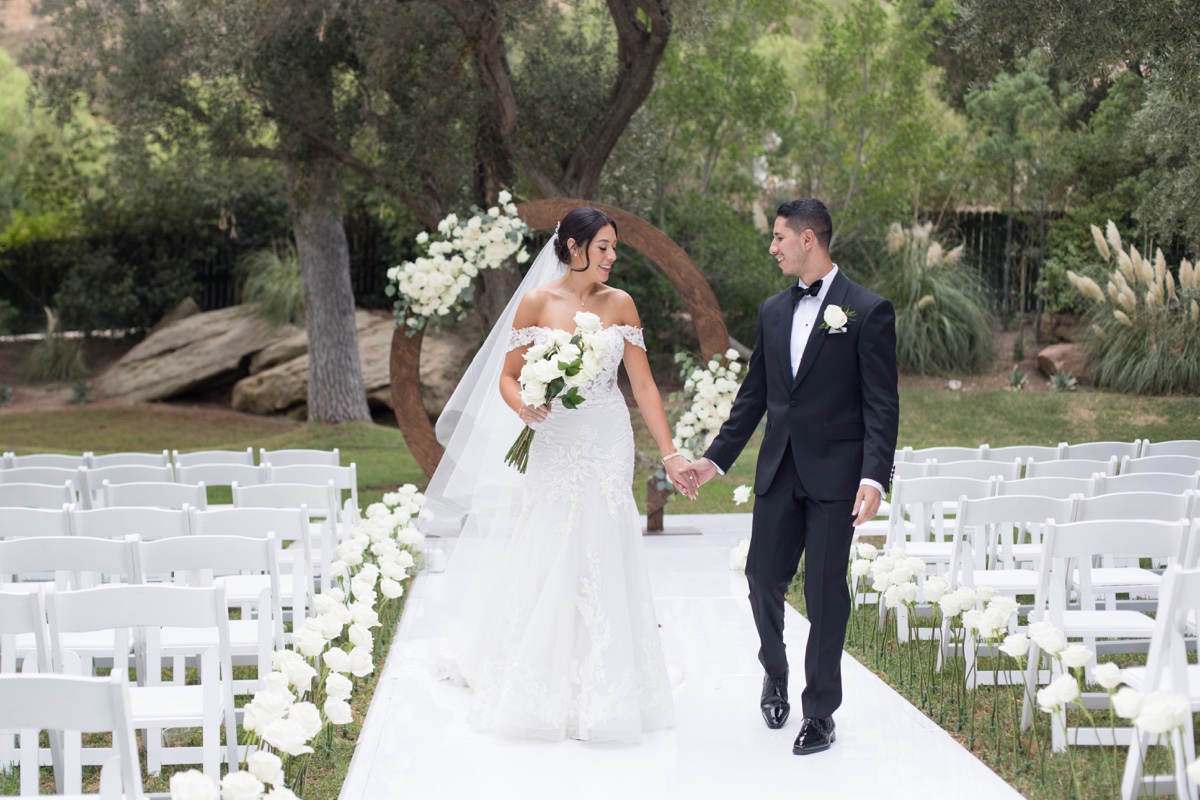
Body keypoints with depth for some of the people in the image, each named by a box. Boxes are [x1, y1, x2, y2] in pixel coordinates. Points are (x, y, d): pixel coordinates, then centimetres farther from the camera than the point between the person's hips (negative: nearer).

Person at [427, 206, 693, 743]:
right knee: (548, 567, 0)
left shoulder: (620, 304, 3)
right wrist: (524, 408, -22)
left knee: (602, 568, 3)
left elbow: (643, 384, 2)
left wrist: (669, 455, -2)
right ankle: (541, 693, 14)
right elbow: (507, 378, 1)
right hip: (554, 447, -2)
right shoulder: (536, 302, -2)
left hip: (609, 448, 2)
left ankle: (600, 696, 13)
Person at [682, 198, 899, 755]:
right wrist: (715, 458, 13)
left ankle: (819, 713, 14)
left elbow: (882, 405, -10)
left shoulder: (868, 311, -7)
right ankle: (775, 673, 35)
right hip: (779, 472, 5)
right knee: (763, 578, 8)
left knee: (826, 593, 1)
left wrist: (875, 478, -19)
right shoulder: (772, 311, 11)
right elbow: (753, 396, 16)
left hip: (835, 475, -5)